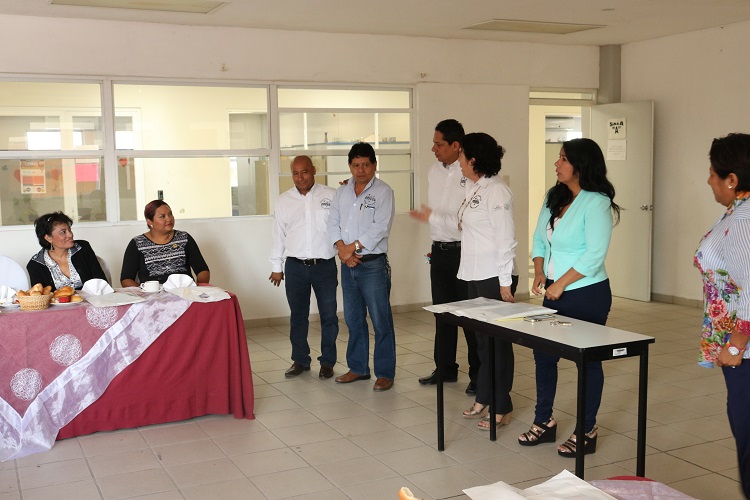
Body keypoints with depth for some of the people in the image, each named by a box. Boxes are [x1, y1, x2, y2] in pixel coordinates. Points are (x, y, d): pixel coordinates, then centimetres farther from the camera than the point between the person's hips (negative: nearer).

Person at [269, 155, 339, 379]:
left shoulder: (331, 196, 0)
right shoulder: (284, 200, 7)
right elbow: (278, 234, 11)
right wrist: (276, 267, 12)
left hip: (325, 266, -2)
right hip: (295, 266, 2)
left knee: (328, 315, 5)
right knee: (298, 315, 10)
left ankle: (327, 362, 18)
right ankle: (300, 360, 23)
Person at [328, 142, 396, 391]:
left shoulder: (383, 191, -6)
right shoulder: (342, 192, 12)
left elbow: (380, 228, -15)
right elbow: (333, 224, 8)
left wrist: (353, 247, -14)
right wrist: (342, 249, -8)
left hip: (373, 265, -6)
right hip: (348, 265, 6)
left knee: (381, 321, -1)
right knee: (353, 319, 14)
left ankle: (385, 373, 7)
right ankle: (358, 368, 27)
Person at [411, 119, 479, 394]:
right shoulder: (434, 170, 10)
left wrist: (432, 217, -19)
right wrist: (436, 245, 17)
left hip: (462, 250, -8)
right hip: (439, 250, 8)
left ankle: (478, 374, 13)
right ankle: (445, 368, 30)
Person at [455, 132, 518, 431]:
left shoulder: (496, 191, -15)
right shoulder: (473, 188, 11)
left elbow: (506, 238, -17)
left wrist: (505, 281, -18)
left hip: (494, 277, -9)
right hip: (474, 275, 9)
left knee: (498, 341, 1)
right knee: (481, 339, 16)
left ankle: (501, 408, 11)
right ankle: (483, 399, 28)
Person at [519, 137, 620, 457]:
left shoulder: (596, 203, -15)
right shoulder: (553, 197, 8)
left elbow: (595, 254, -21)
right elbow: (539, 239, 14)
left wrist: (561, 283, -18)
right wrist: (539, 272, -2)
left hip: (588, 295, -8)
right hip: (555, 293, 8)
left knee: (588, 361, 5)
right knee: (543, 355, 12)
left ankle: (587, 432, 18)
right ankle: (544, 422, 27)